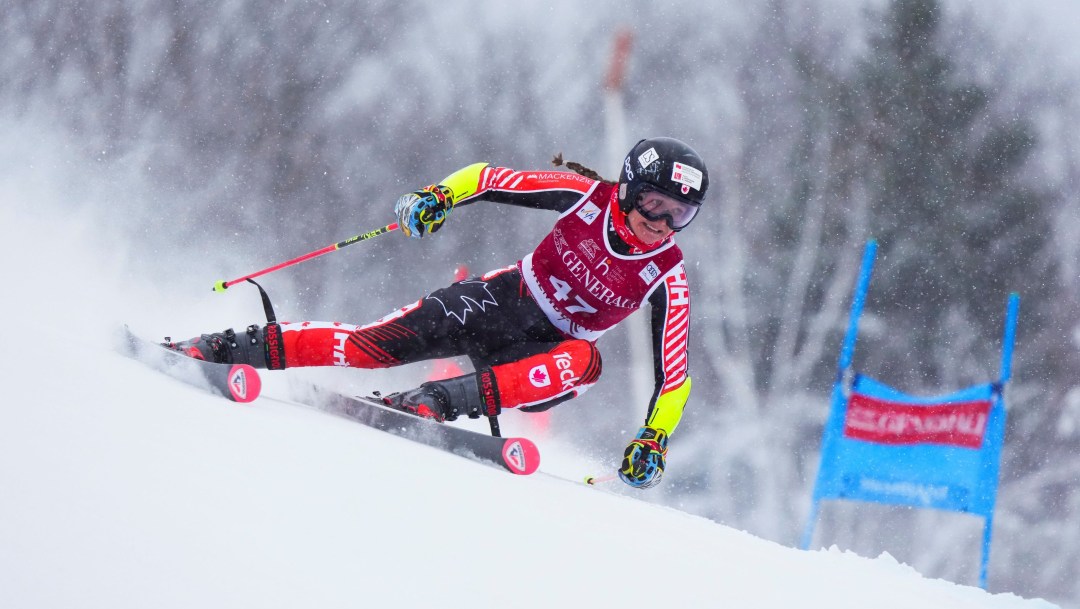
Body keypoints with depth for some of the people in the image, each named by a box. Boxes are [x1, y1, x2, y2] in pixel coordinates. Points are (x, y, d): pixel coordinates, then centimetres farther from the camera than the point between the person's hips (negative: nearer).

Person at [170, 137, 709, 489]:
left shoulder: (666, 280, -14)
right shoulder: (589, 196, -12)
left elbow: (675, 376, -12)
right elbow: (487, 178, -5)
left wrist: (652, 442, -25)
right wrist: (438, 196, -23)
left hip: (545, 349, -1)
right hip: (507, 299, 1)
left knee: (583, 363, -38)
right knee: (385, 342, -19)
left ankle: (441, 401, -47)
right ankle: (237, 347, -13)